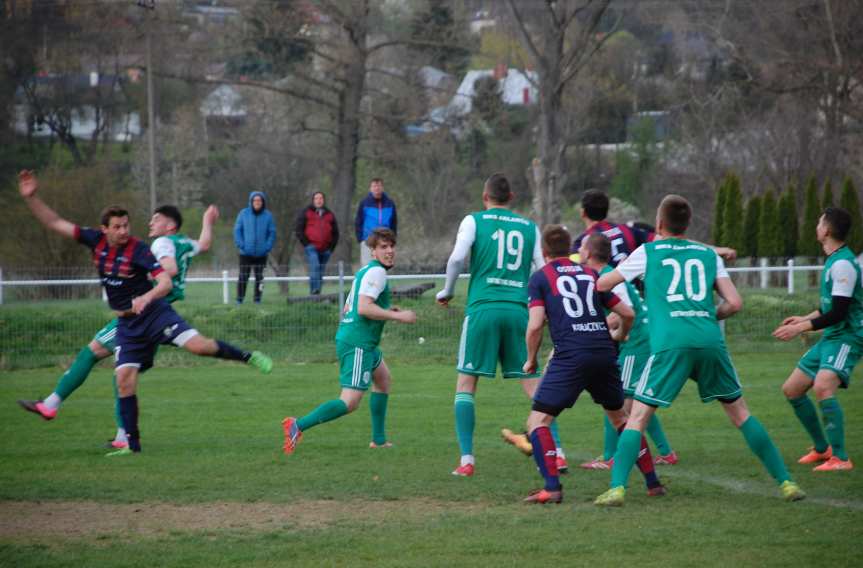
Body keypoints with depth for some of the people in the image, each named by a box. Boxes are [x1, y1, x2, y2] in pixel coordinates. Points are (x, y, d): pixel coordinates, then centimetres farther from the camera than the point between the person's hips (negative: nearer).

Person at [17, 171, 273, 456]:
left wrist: (148, 296, -44)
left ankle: (249, 357, -1)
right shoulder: (96, 241, -2)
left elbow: (166, 283, -24)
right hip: (127, 324, 5)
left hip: (153, 313, -5)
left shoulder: (138, 250, -17)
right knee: (124, 379, -5)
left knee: (197, 344, -24)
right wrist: (31, 198, -9)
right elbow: (55, 223, 1)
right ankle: (132, 443, 2)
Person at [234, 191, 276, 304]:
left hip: (261, 253, 1)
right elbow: (237, 230, 1)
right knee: (243, 277, -4)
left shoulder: (268, 216, 2)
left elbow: (272, 232, 3)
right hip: (246, 253, -1)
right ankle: (239, 300, 0)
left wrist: (268, 247, -9)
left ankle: (257, 300, 12)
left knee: (259, 277, 6)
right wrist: (241, 245, -10)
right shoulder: (243, 214, 0)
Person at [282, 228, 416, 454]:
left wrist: (384, 312, 21)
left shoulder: (365, 271, 19)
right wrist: (398, 316, -18)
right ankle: (299, 425, -22)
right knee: (350, 402, -15)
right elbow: (364, 308, -23)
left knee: (383, 378, 29)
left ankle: (379, 439, 32)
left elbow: (347, 308, 22)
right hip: (358, 344, -11)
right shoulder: (376, 272, -12)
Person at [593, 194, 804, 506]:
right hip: (710, 340, 2)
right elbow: (734, 303, 12)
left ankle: (617, 488, -11)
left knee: (638, 416, 3)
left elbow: (602, 285, 21)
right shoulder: (708, 254, 19)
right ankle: (785, 482, 13)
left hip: (670, 343, -2)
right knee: (740, 412, 15)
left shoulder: (647, 252, 14)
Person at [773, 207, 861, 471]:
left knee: (822, 387, -32)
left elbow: (838, 313, -22)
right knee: (791, 389, 12)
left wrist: (801, 328, -18)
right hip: (830, 339, 11)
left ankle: (840, 458, -28)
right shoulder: (834, 261, 13)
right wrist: (805, 318, 19)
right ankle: (822, 449, 25)